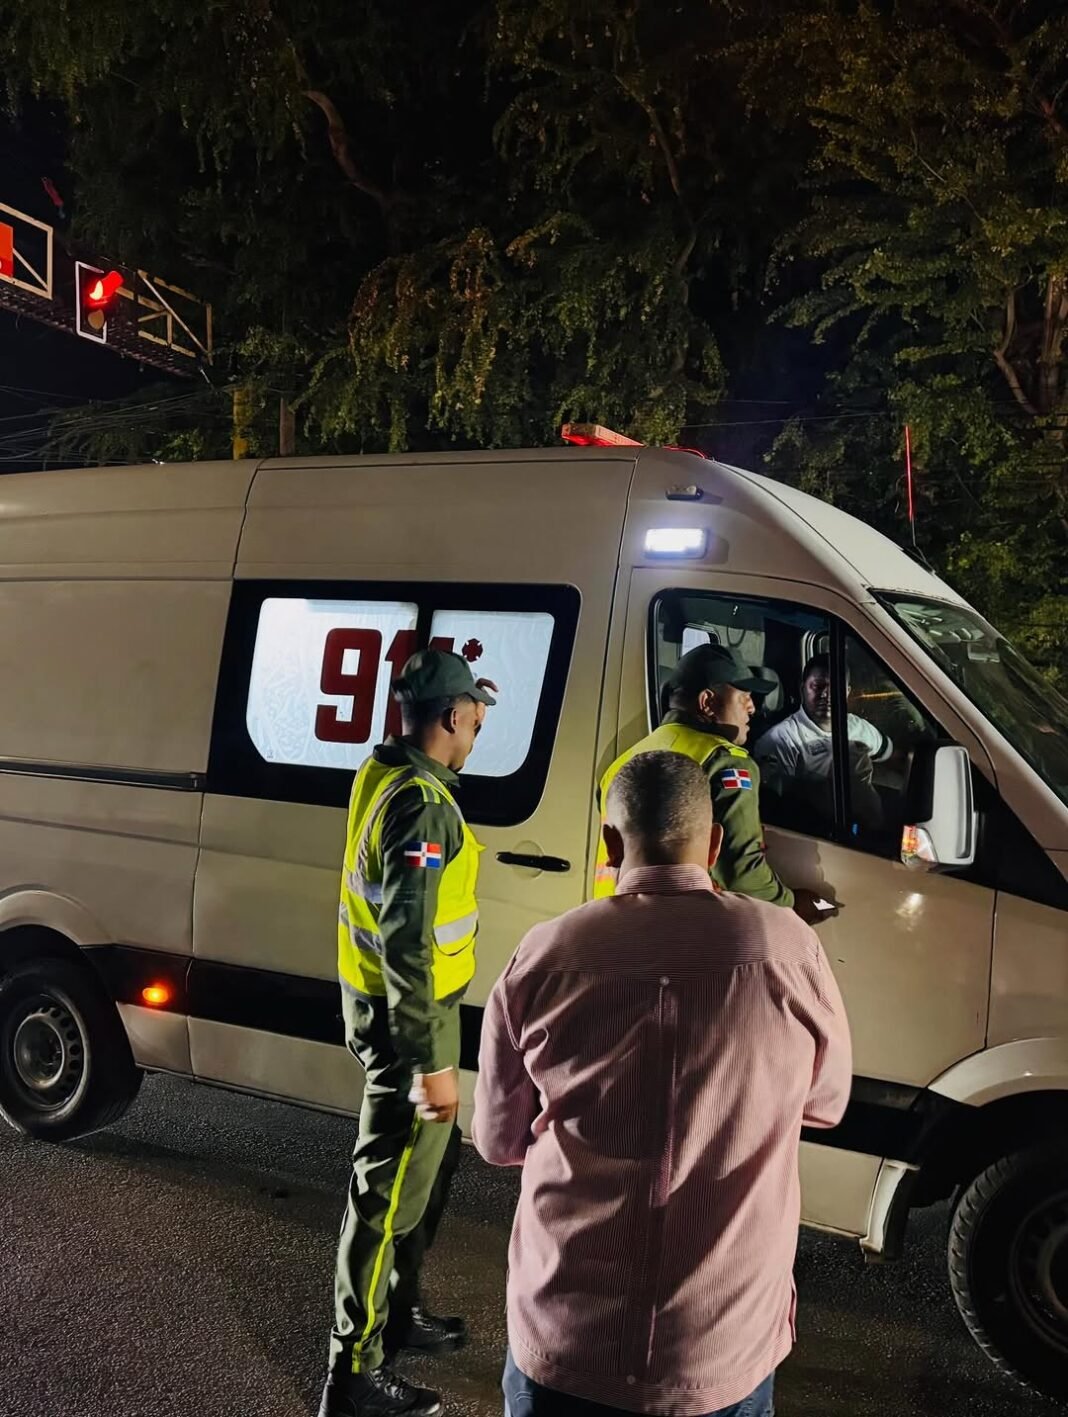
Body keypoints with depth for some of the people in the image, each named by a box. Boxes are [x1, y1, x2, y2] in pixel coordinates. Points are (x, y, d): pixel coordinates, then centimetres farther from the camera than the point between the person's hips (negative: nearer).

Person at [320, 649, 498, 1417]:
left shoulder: (387, 772, 4)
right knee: (391, 1187, 2)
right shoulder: (421, 802, -26)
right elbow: (406, 943, -28)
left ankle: (400, 1311, 41)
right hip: (409, 1013, -10)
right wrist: (431, 1061, -25)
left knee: (430, 1162, 24)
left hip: (392, 1001, 10)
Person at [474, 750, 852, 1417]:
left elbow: (500, 1141, 1)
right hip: (729, 1355, 0)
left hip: (562, 1347, 0)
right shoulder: (790, 948, -11)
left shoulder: (545, 955, -11)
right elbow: (826, 1104, 7)